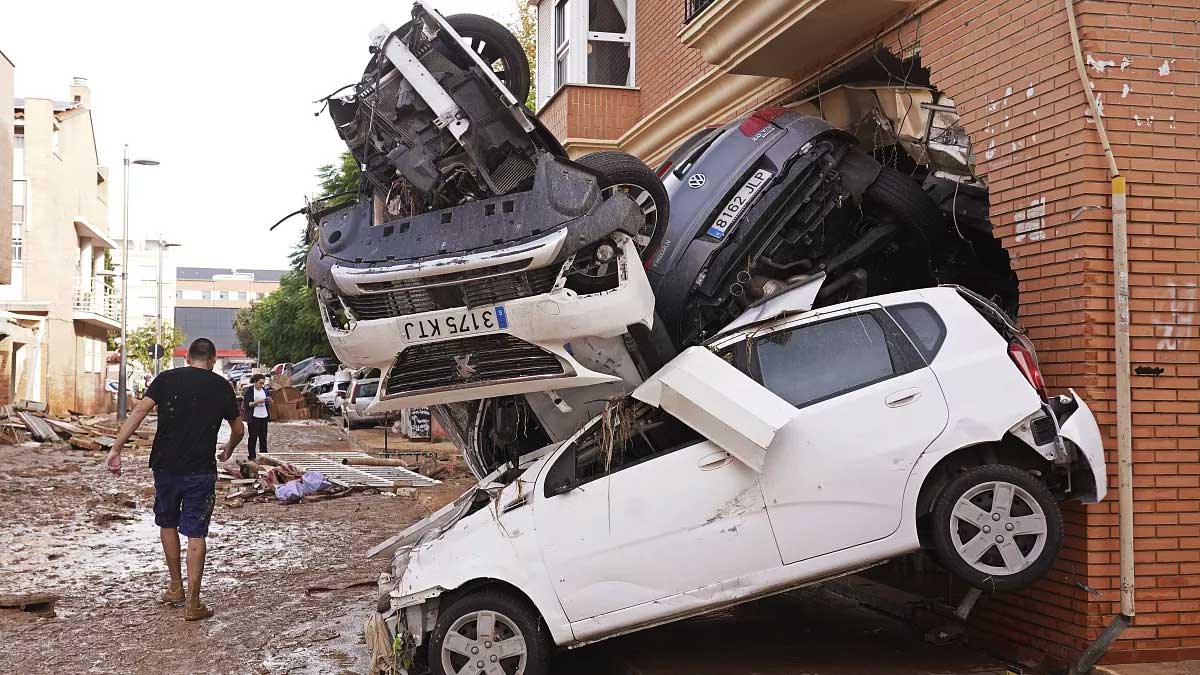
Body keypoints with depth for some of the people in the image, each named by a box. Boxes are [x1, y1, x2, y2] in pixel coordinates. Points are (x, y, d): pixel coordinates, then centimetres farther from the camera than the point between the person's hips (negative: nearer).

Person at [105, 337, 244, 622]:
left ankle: (175, 588, 29)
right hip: (201, 470, -1)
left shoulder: (166, 379, 2)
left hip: (166, 467, 1)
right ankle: (192, 603, 3)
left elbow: (139, 411, -10)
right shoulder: (221, 386, 3)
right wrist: (228, 449, 35)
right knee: (195, 534, 3)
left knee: (167, 523, 21)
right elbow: (239, 430, 14)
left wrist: (116, 448, -10)